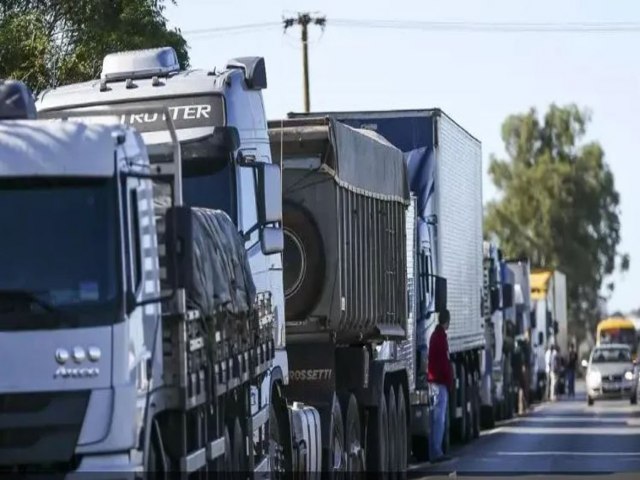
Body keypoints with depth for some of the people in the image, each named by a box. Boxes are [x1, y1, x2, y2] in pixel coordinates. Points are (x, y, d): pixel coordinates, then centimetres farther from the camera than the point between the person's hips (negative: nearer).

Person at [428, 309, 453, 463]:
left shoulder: (435, 335, 16)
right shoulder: (441, 336, -14)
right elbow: (444, 361, -17)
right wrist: (449, 380, -11)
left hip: (434, 379, 10)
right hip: (441, 381, -10)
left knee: (437, 417, 12)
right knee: (439, 417, -10)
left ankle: (435, 451, 14)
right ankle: (436, 452, -11)